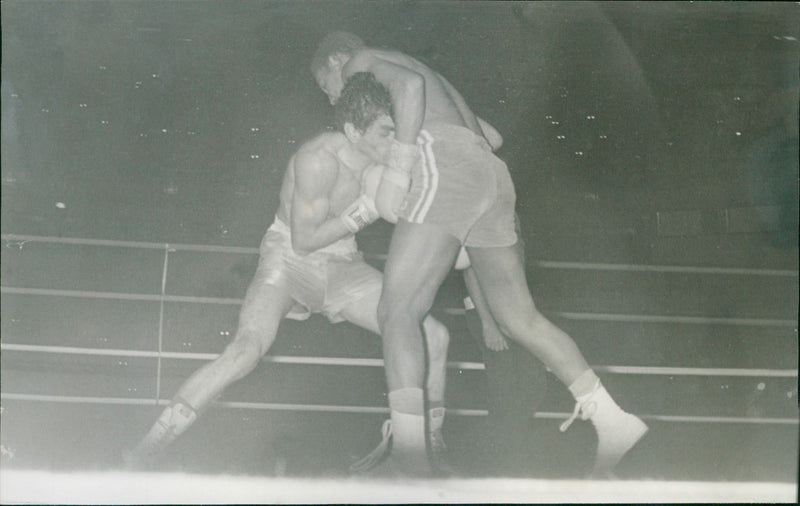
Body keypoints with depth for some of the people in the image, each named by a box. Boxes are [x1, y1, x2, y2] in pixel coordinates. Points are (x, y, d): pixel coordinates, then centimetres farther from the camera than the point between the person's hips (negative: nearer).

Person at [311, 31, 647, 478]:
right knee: (520, 318, 10)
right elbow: (487, 135, 34)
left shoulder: (362, 61, 15)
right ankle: (611, 419, 4)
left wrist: (396, 172, -12)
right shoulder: (418, 70, 38)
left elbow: (409, 84, -8)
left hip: (446, 165, -8)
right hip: (492, 175, 8)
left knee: (397, 309, -10)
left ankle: (407, 454, -21)